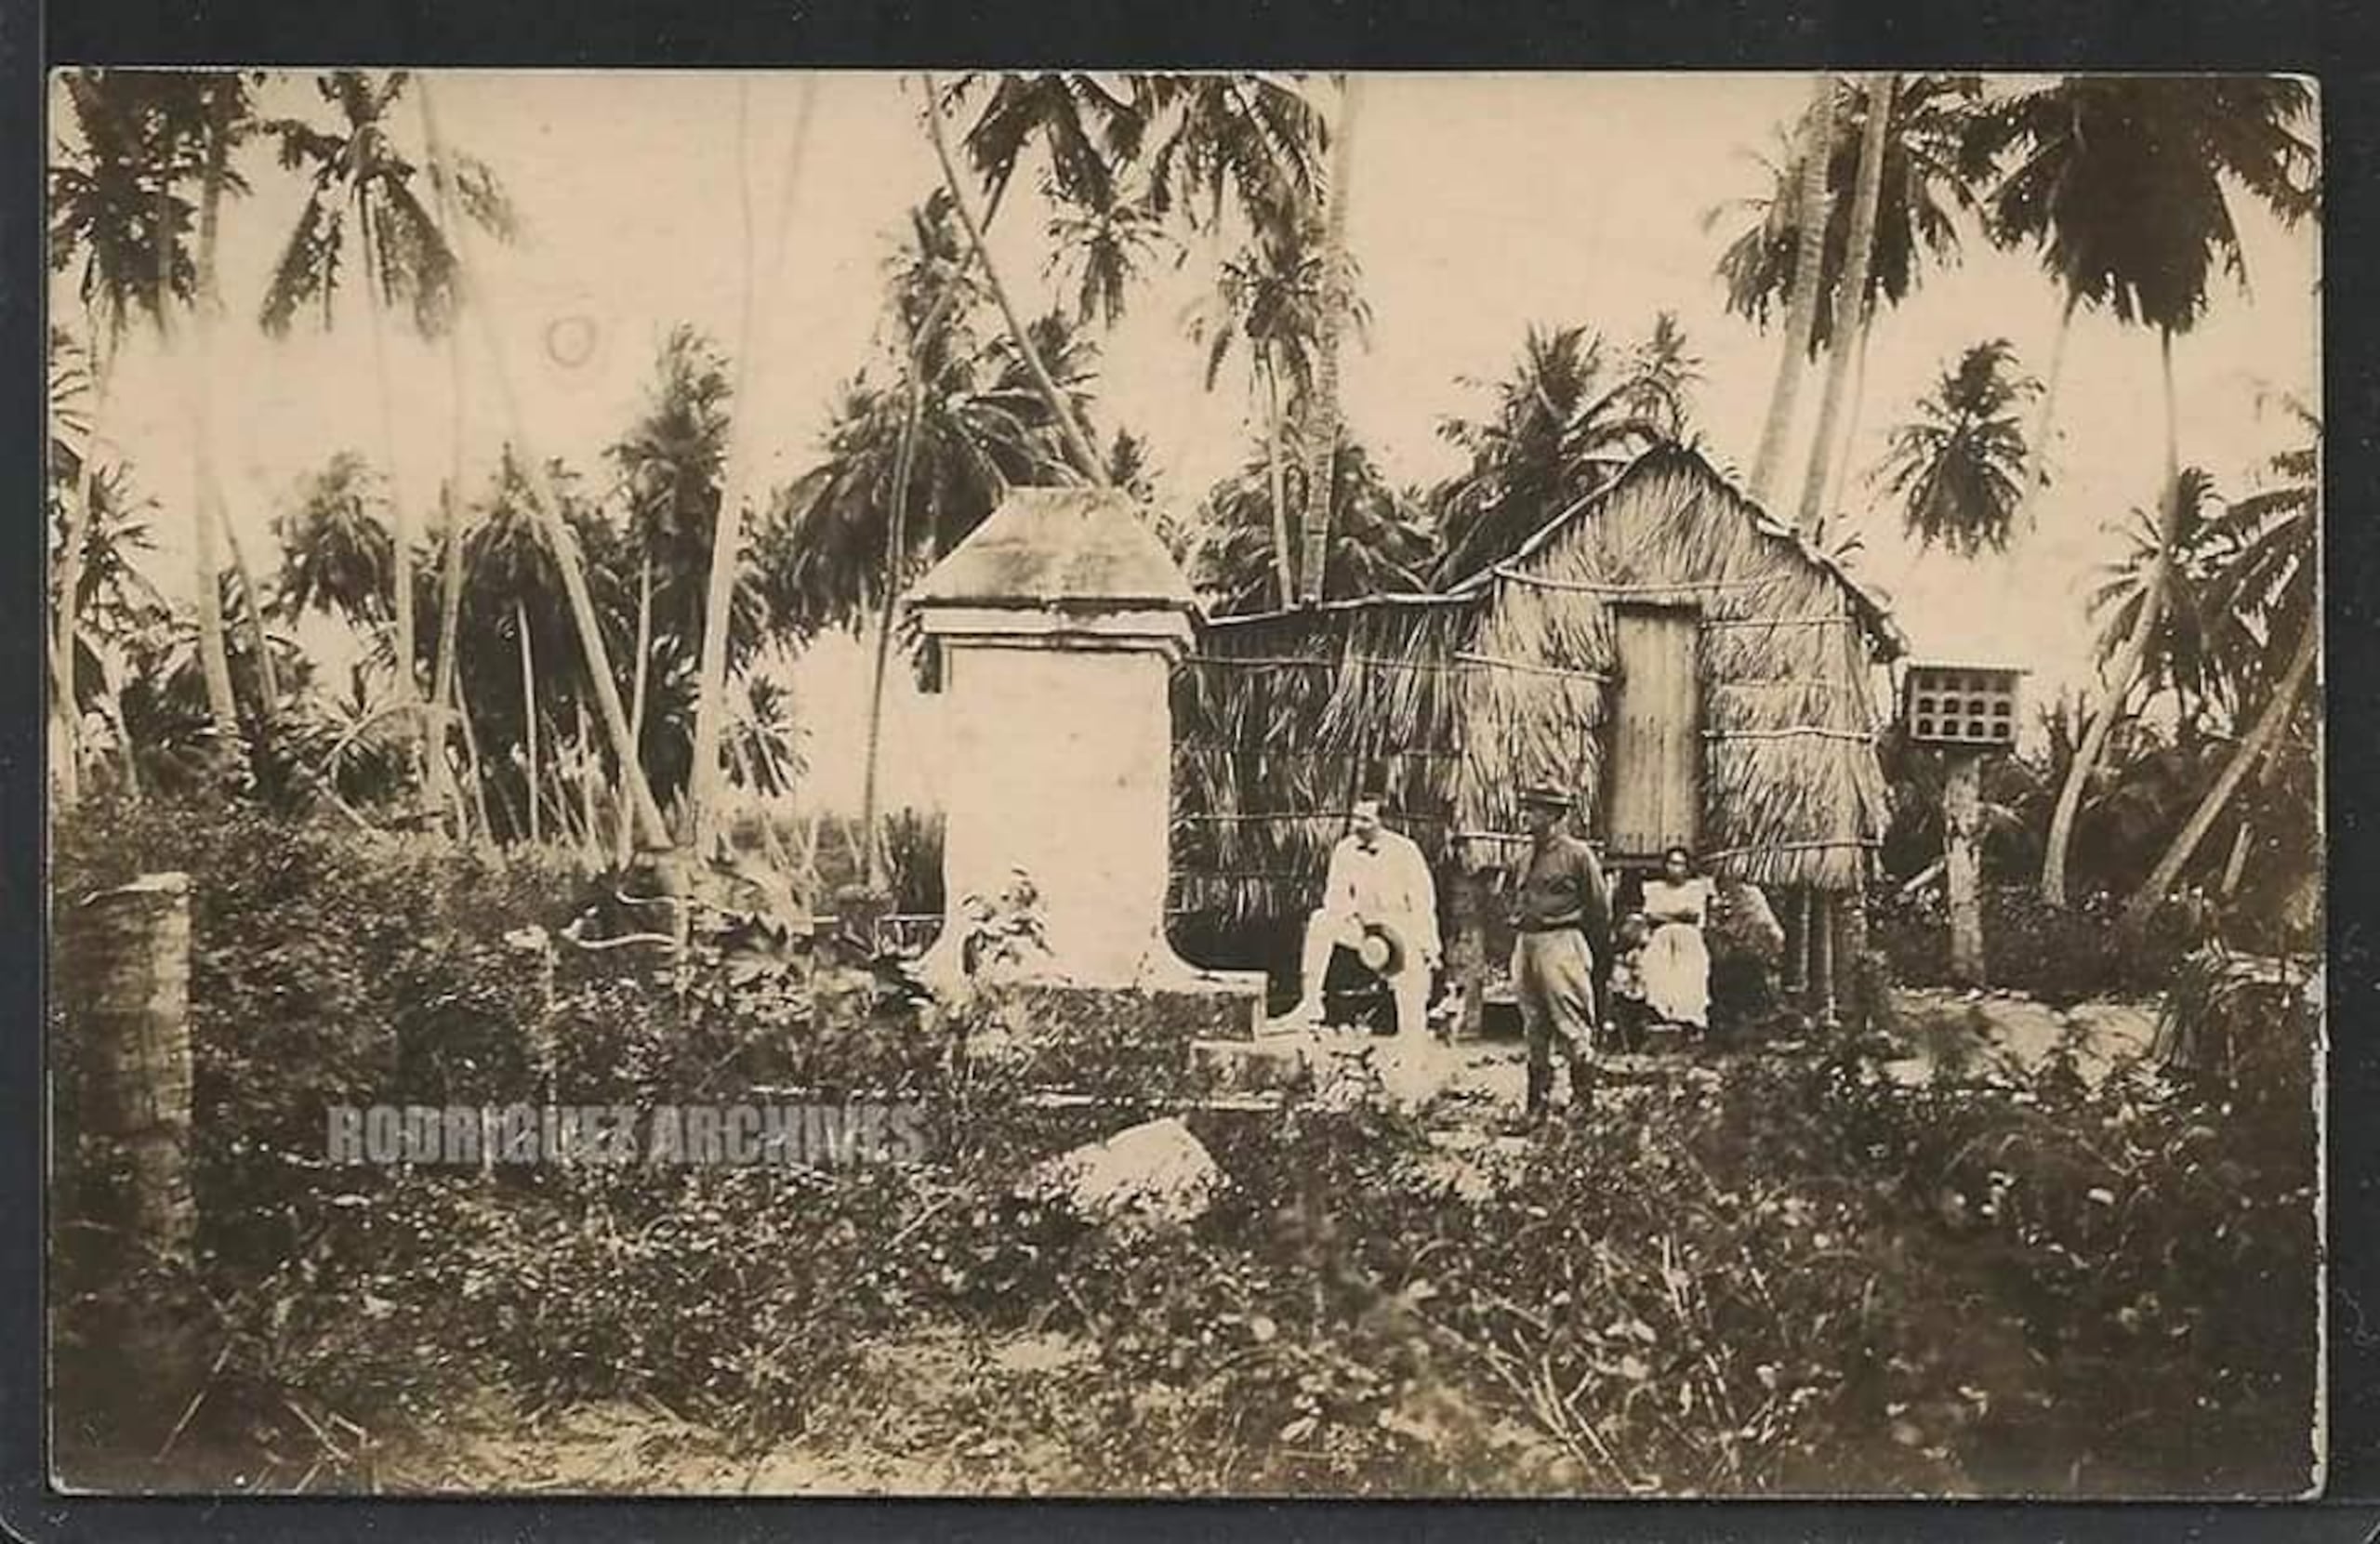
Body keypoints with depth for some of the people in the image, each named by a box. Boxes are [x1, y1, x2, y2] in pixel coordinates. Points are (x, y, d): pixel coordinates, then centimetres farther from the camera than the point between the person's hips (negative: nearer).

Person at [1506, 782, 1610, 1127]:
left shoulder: (1577, 854, -5)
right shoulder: (1526, 858, 15)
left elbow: (1600, 907, 0)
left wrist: (1589, 946, 5)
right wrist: (1518, 928, 13)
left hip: (1561, 943, -7)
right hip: (1525, 944, 7)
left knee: (1571, 1025, -4)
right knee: (1534, 1028, 9)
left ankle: (1583, 1095, 8)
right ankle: (1537, 1101, 14)